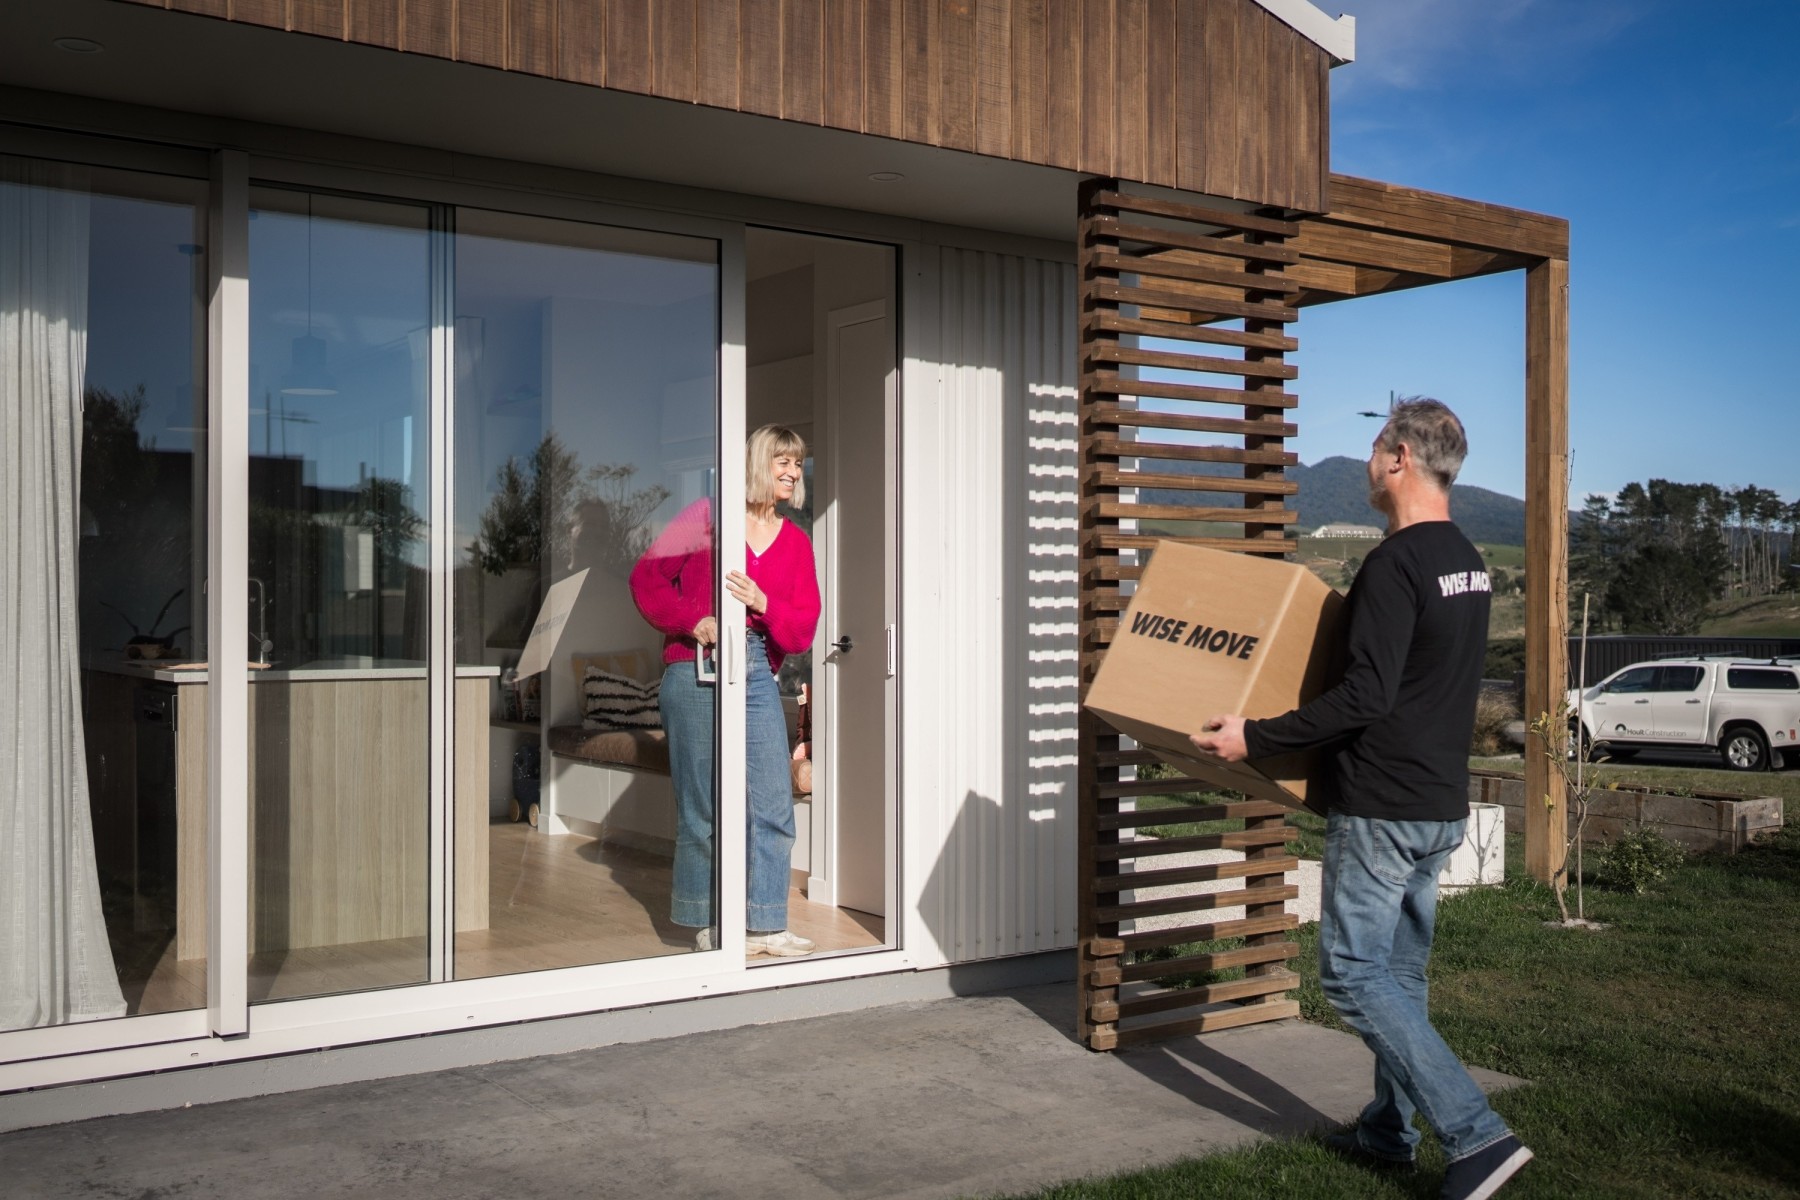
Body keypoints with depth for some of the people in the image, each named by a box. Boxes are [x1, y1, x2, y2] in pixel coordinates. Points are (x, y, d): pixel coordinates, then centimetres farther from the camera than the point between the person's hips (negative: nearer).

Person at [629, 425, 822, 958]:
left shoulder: (795, 541, 13)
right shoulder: (708, 516, 2)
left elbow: (803, 629, 7)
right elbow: (647, 577, 1)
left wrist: (763, 603, -13)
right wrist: (693, 621, -12)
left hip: (757, 675, 4)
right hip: (697, 672, -4)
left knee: (774, 803, -1)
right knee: (703, 804, 1)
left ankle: (766, 924, 9)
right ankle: (708, 923, 14)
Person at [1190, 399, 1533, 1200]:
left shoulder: (1394, 564, -19)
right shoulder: (1468, 563, 12)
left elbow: (1367, 695, -25)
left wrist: (1255, 738, -20)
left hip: (1382, 808, -10)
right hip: (1442, 804, 10)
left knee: (1353, 971, -3)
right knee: (1399, 969, 17)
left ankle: (1476, 1134, -7)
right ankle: (1389, 1132, 27)